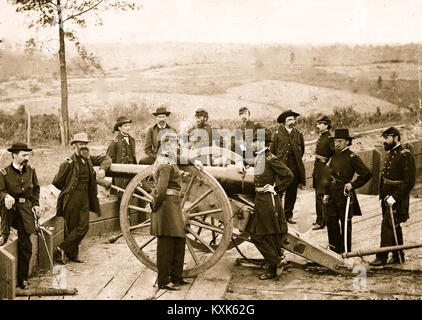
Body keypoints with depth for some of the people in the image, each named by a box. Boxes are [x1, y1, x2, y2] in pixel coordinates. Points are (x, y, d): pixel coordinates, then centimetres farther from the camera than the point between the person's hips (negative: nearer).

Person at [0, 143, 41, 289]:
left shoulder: (30, 170, 7)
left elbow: (36, 189, 18)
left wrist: (36, 204, 8)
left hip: (26, 209, 3)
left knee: (25, 245, 2)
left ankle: (22, 278, 12)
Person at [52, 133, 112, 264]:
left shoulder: (88, 159, 7)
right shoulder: (69, 163, -13)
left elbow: (106, 158, 17)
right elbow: (56, 182, -7)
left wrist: (102, 168, -2)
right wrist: (68, 190, 6)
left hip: (85, 198, 6)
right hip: (72, 199, -6)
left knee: (84, 226, 3)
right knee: (71, 228, 1)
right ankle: (72, 253, 16)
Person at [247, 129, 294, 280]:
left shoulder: (270, 159, -14)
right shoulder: (258, 158, 12)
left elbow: (289, 175, -16)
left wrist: (276, 188, -14)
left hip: (268, 200, -9)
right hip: (259, 200, 9)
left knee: (271, 236, -1)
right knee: (256, 235, 11)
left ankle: (273, 269, 10)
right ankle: (276, 260, 22)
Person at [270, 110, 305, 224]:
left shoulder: (299, 134, 10)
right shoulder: (278, 134, 2)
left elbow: (302, 150, 22)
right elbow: (272, 150, 6)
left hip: (294, 168, 3)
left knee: (292, 193, 6)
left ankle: (288, 215, 17)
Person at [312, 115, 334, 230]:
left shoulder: (329, 138, -15)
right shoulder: (320, 137, 13)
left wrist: (328, 163, -14)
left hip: (324, 168, -9)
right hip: (317, 168, 9)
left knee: (320, 195, -8)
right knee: (318, 194, 14)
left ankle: (321, 222, -3)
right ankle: (320, 219, 24)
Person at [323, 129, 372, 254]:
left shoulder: (352, 157, -11)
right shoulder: (334, 156, 11)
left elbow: (367, 174, -15)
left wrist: (353, 184, -15)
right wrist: (326, 193, 13)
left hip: (344, 194, -7)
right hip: (332, 195, 7)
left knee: (345, 224, 2)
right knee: (331, 222, 11)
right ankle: (334, 251, 23)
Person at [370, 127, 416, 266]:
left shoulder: (405, 155, -15)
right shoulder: (389, 153, 11)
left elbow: (409, 181, -19)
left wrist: (394, 197, -21)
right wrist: (382, 194, 13)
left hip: (397, 198, -8)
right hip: (386, 196, 8)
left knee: (387, 225, -8)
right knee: (394, 226, 16)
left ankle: (382, 257, -1)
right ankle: (398, 256, 27)